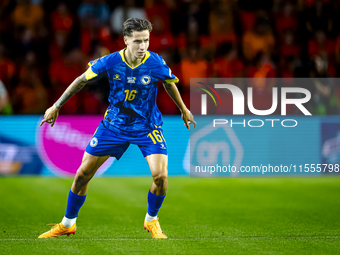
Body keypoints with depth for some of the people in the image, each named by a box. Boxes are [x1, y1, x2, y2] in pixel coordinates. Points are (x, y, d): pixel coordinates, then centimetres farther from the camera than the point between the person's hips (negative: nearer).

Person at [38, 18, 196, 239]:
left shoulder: (156, 63, -18)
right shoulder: (110, 62, -18)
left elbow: (170, 84, 4)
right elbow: (82, 80, -1)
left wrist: (183, 109, 19)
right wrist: (56, 106, 3)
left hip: (147, 126, -1)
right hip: (114, 124, 1)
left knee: (160, 175, -19)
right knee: (83, 173, 2)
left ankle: (152, 220, 9)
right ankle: (67, 224, 23)